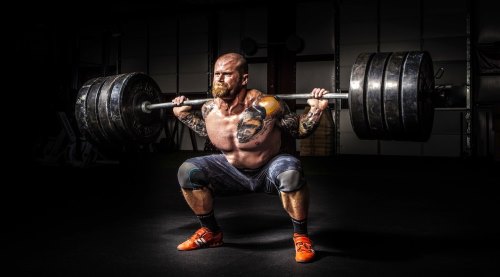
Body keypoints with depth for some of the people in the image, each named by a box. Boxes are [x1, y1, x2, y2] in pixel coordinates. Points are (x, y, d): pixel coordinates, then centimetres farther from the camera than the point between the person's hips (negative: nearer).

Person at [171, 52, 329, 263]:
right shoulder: (209, 109, -13)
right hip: (233, 172, 5)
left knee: (290, 172, -38)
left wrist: (315, 110, -28)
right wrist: (184, 114, 7)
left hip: (269, 172, -4)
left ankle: (301, 236, -14)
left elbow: (300, 131, -13)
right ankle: (211, 232, 8)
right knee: (187, 172, -12)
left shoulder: (267, 106, -27)